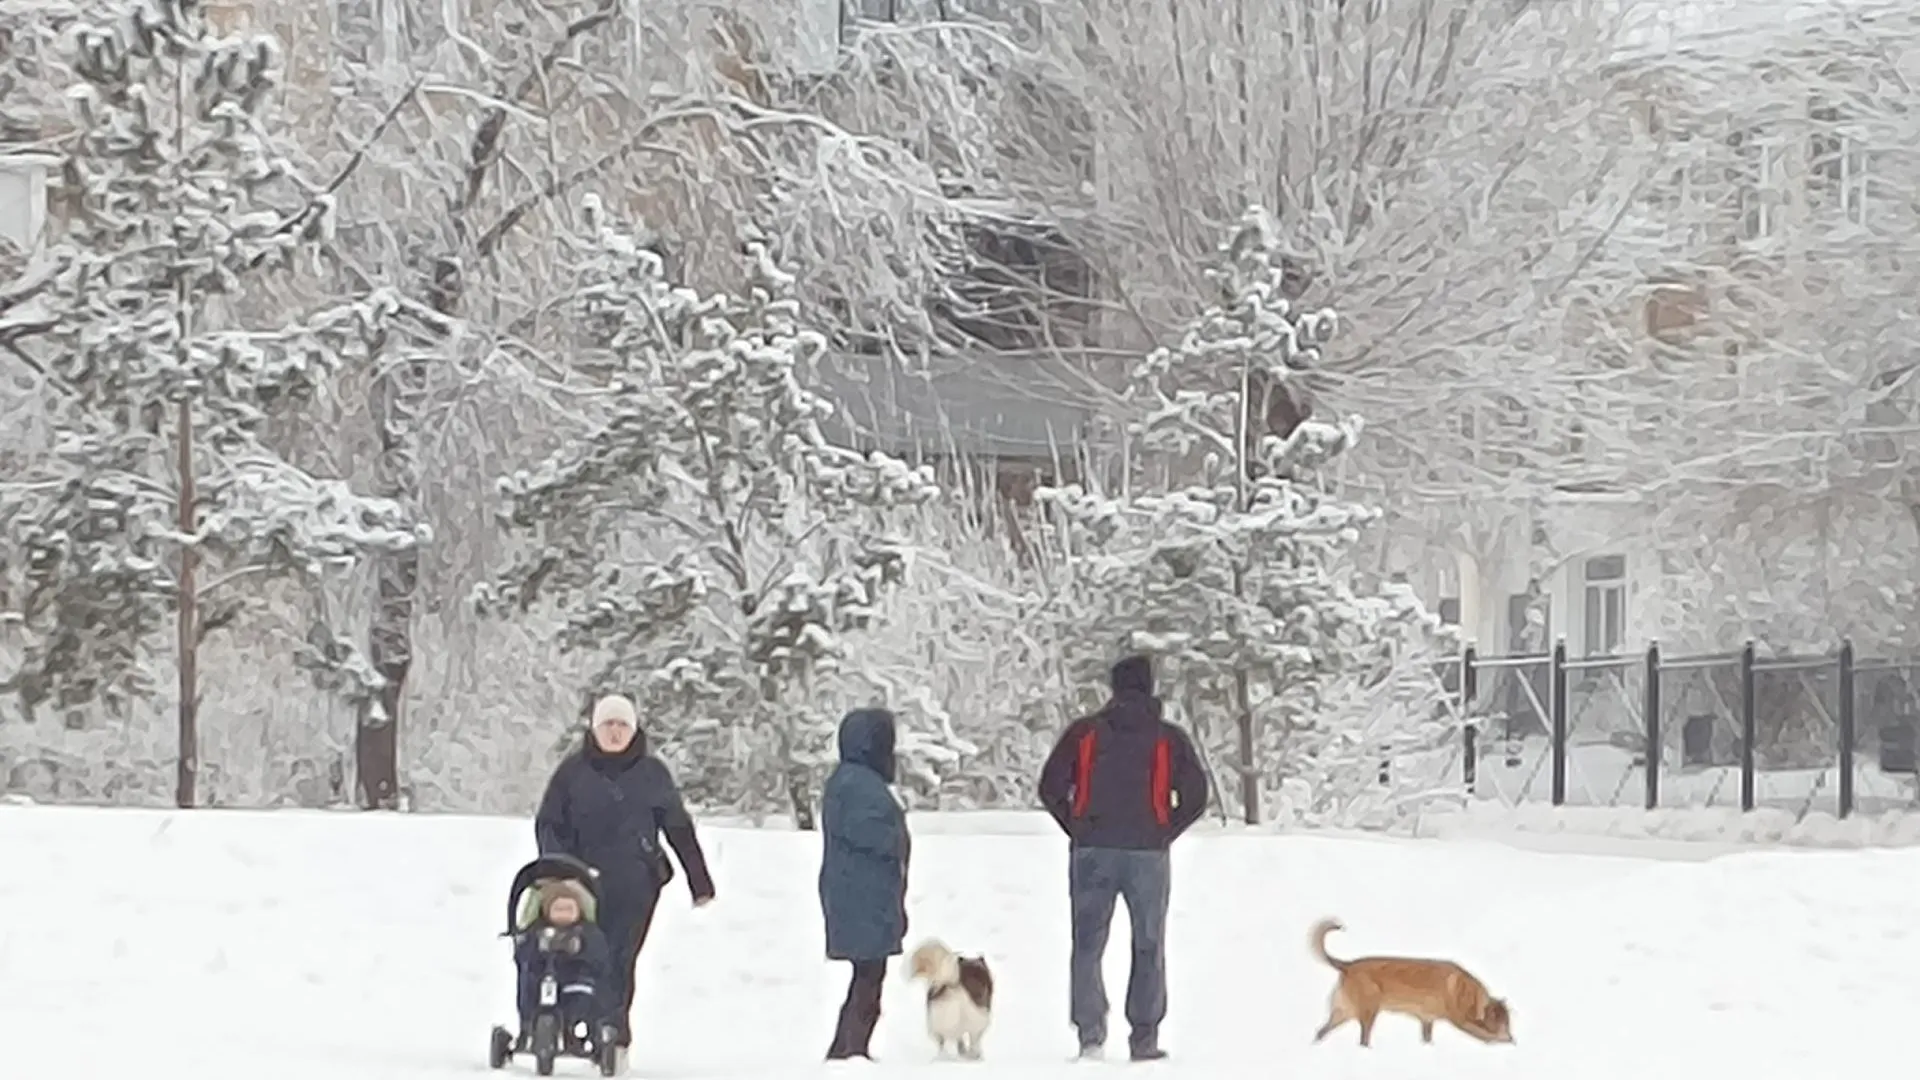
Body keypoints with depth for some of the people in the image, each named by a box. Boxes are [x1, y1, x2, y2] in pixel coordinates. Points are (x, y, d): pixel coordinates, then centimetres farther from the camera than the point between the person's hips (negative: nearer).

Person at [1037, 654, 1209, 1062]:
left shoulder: (1083, 733, 4)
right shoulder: (1170, 739, 3)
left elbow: (1051, 787, 0)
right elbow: (1195, 796, -1)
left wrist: (1078, 830, 8)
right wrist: (1164, 833, 8)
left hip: (1092, 851, 0)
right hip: (1148, 855, 0)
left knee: (1088, 944, 7)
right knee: (1148, 948, 8)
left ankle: (1090, 1029, -7)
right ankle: (1144, 1038, 5)